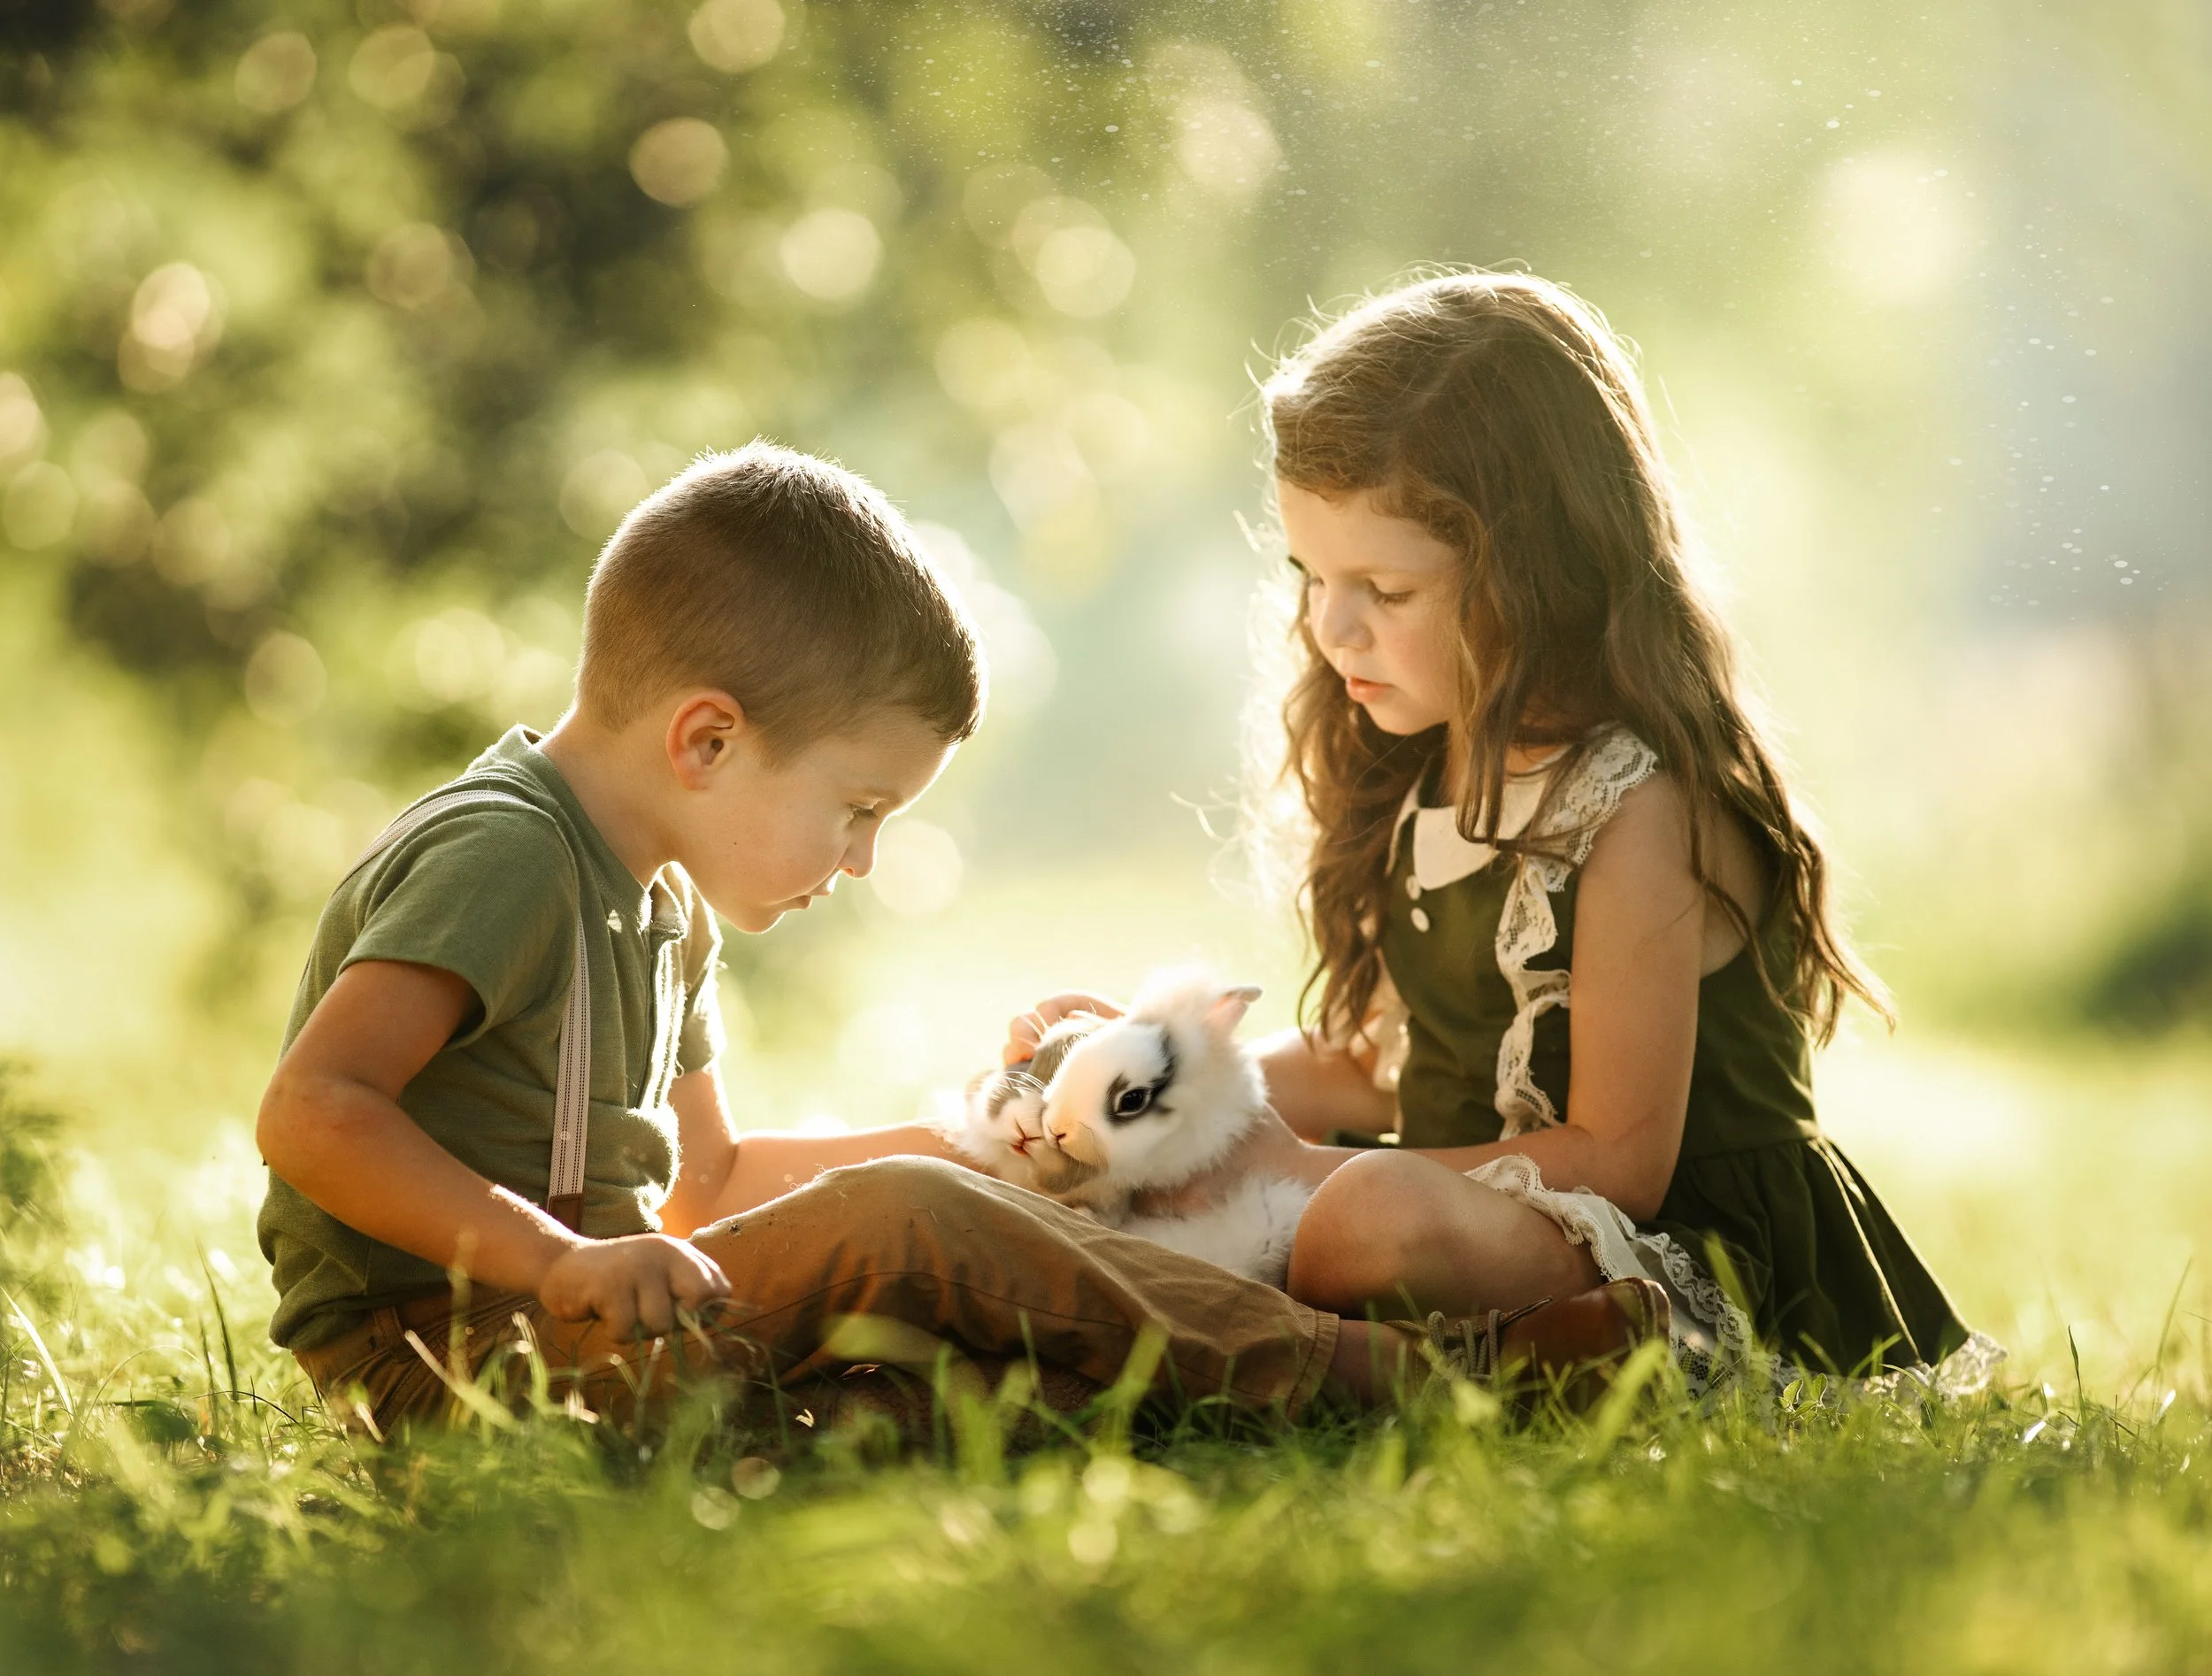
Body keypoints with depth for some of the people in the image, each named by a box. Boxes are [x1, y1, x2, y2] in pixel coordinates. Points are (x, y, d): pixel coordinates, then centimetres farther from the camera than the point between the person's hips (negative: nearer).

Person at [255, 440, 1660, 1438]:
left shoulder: (655, 905, 17)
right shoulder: (501, 855, -15)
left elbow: (703, 1180, 27)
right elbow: (313, 1113, -25)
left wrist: (960, 1150, 19)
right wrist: (562, 1259, -32)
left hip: (549, 1316, 10)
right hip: (433, 1348, -10)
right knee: (901, 1230, -22)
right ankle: (1369, 1381, -16)